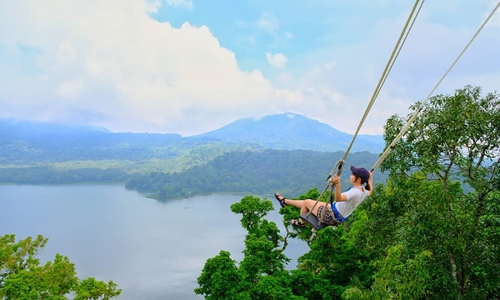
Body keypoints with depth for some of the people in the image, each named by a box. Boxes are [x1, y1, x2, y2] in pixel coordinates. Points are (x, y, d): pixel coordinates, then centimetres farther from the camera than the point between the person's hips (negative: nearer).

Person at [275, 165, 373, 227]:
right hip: (339, 218, 9)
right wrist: (370, 177, 26)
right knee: (308, 202, 19)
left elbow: (338, 198, -50)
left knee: (307, 202, 9)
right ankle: (285, 201, 36)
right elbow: (370, 192, 22)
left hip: (331, 217, -9)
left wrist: (338, 184, -62)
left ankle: (300, 222, 34)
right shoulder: (364, 190, -4)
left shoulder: (355, 192, -32)